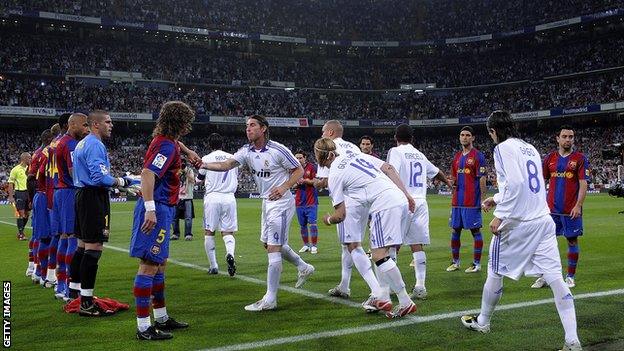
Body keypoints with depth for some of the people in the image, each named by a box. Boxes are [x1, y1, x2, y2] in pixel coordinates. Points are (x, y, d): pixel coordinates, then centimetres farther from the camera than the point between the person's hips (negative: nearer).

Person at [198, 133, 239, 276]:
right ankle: (230, 254, -24)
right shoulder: (232, 158, 8)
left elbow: (200, 179, 11)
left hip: (212, 197, -2)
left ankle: (213, 266, 8)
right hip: (229, 197, 2)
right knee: (228, 231, 6)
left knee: (209, 232, 8)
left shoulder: (206, 159, 0)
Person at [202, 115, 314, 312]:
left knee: (273, 248, -10)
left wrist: (284, 187, -22)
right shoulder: (247, 151, 1)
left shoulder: (278, 150, -16)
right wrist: (202, 164, -28)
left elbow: (299, 170, -7)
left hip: (281, 202, -9)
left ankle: (270, 299, -5)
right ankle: (303, 267, 41)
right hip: (267, 202, 9)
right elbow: (226, 165, -12)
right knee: (268, 243, 21)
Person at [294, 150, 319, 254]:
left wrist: (305, 181, -18)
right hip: (299, 201, 5)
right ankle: (306, 245, 20)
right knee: (302, 225, 9)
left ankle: (314, 246, -2)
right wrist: (297, 184, -9)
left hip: (311, 201, -4)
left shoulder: (312, 167, -3)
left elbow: (316, 182, -7)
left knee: (312, 223, -8)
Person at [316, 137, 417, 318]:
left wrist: (328, 220, 25)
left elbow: (340, 215, 2)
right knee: (382, 252, 15)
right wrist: (406, 195, 14)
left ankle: (405, 302, -6)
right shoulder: (356, 155, 20)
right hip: (400, 200, 9)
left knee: (379, 255, -6)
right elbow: (389, 169, 14)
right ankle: (380, 296, 18)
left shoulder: (334, 175, 0)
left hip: (384, 205, -9)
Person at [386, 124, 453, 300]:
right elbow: (437, 172, 35)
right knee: (417, 245, 4)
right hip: (421, 202, 5)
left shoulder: (396, 151, 0)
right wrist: (448, 182, 54)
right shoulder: (419, 154, 19)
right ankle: (420, 287, 0)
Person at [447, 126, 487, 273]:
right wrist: (451, 183, 1)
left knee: (475, 230, -1)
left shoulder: (478, 156, -5)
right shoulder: (457, 156, 15)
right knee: (455, 230, 10)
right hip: (457, 201, 7)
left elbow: (482, 179, -9)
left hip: (472, 201, -7)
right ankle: (455, 262, 20)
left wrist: (482, 198, -13)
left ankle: (477, 263, 6)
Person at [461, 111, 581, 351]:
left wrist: (499, 215, -16)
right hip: (543, 220, 7)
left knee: (495, 272, 13)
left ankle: (482, 322, 30)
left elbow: (515, 183, -20)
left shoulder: (504, 148, -6)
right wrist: (497, 199, 35)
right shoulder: (530, 148, 18)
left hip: (517, 223, -7)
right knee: (555, 278, -1)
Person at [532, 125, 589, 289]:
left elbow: (583, 184, -6)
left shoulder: (580, 158, -1)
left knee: (572, 240, 5)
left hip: (571, 210, -2)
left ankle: (570, 276, 16)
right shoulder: (550, 158, 8)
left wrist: (578, 205, -15)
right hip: (551, 208, 3)